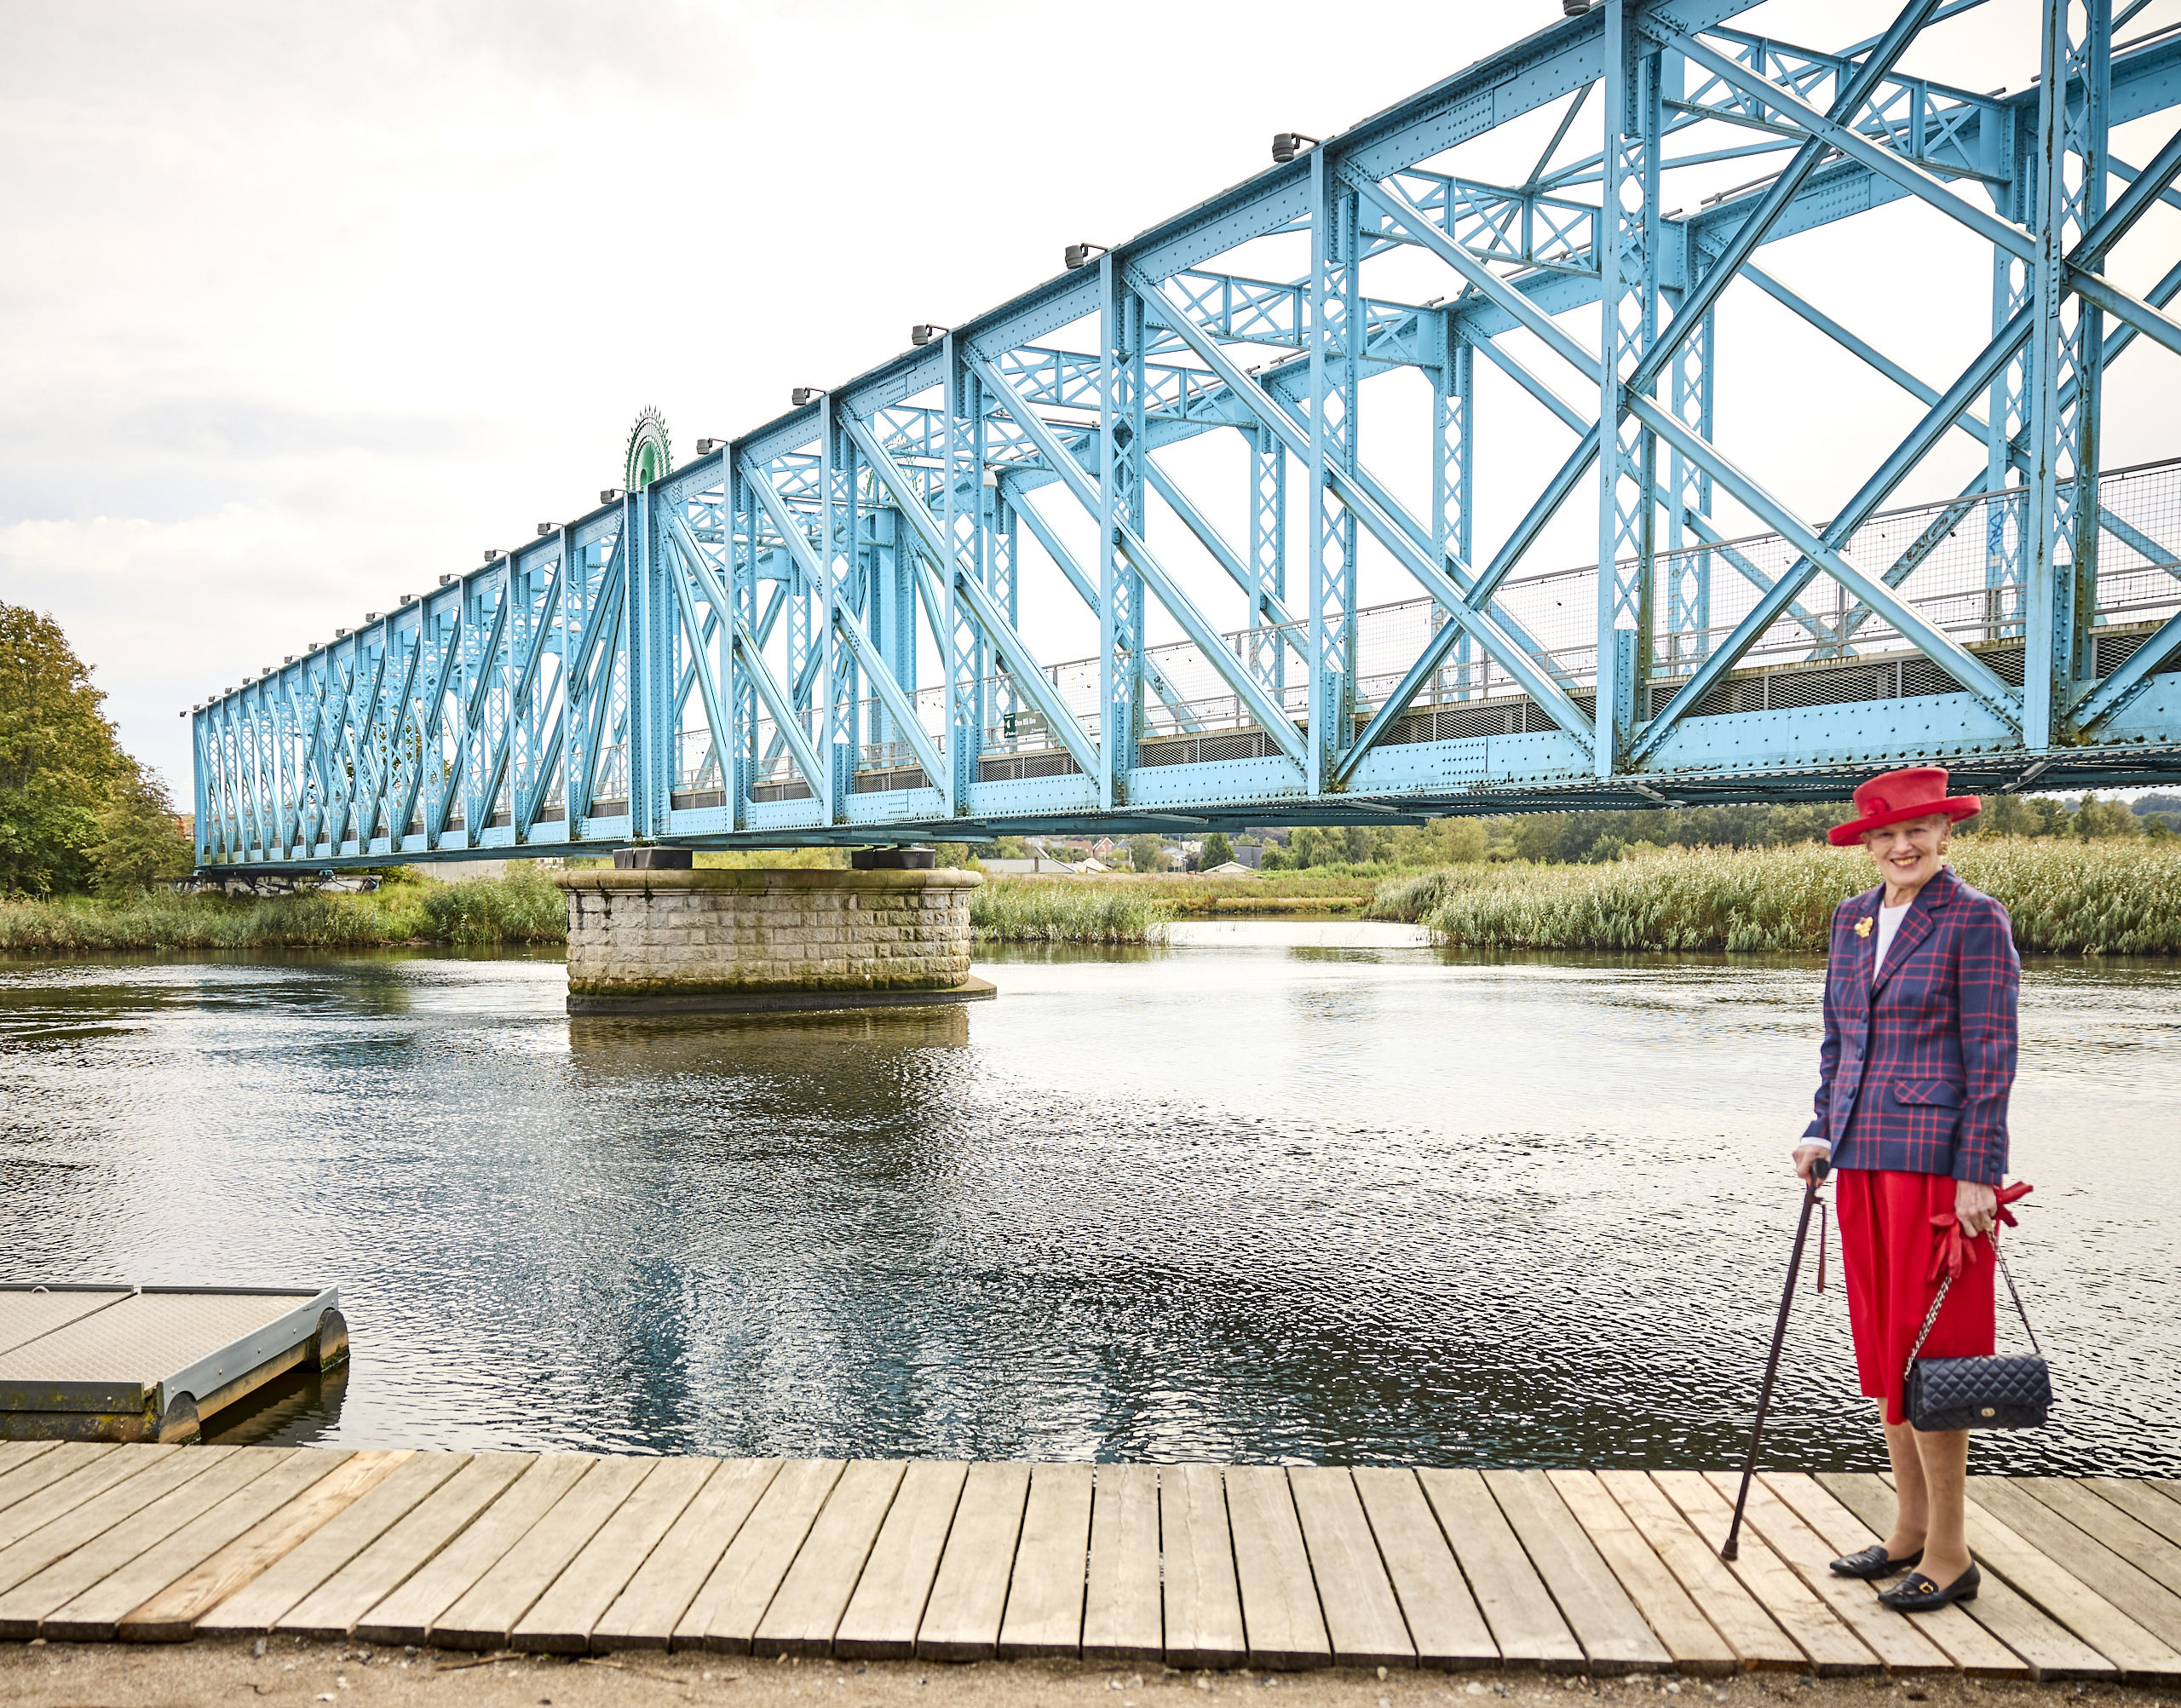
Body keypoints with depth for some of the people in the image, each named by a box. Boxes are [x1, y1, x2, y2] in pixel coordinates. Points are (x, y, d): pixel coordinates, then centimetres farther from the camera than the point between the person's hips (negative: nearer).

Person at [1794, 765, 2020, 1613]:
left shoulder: (1975, 920, -8)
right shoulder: (1853, 918, 12)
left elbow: (1991, 1055, -11)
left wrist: (1978, 1175, -15)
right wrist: (1822, 1132, 8)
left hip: (1938, 1157, -7)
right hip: (1865, 1157, 7)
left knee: (1927, 1352, -3)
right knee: (1882, 1346, 12)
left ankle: (1949, 1555, 9)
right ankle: (1910, 1529, 25)